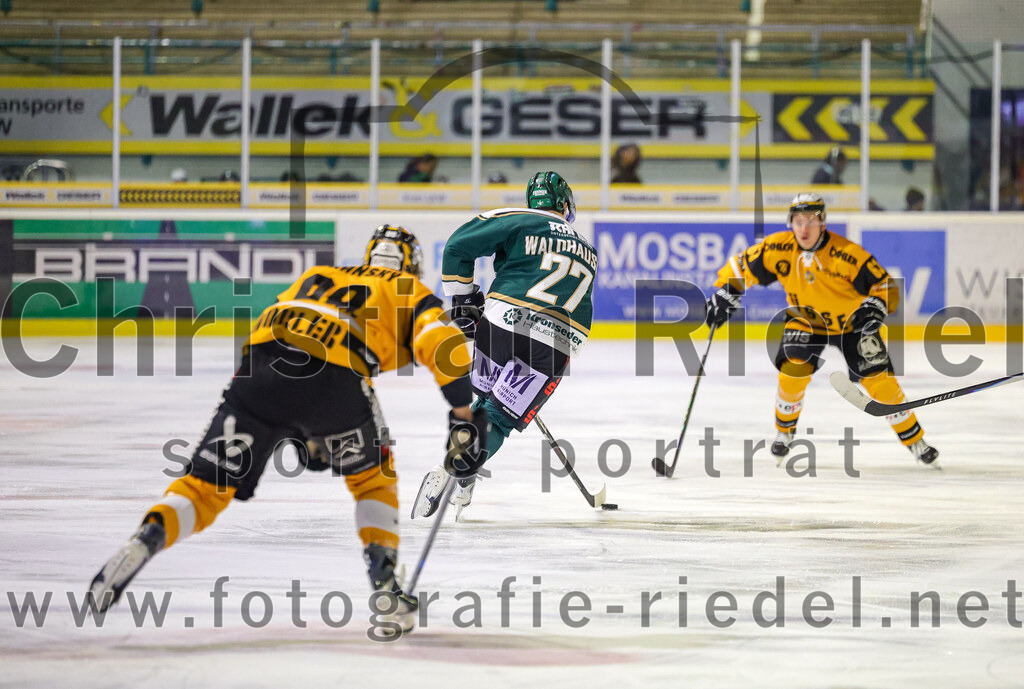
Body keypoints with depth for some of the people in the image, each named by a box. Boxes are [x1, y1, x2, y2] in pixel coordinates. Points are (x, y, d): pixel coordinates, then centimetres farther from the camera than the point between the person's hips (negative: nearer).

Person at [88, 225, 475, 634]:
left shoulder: (317, 276, 39)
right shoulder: (410, 293, 25)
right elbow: (444, 343, 5)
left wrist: (304, 435, 37)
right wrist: (462, 413, 14)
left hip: (260, 363, 3)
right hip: (334, 375, -3)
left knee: (207, 486, 6)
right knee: (373, 475, 24)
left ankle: (147, 538, -21)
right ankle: (384, 584, 12)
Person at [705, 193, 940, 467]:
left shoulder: (848, 254, -28)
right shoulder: (778, 248, -19)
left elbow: (886, 286, -22)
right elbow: (741, 267, -4)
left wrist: (876, 308, -39)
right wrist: (724, 294, -14)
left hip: (851, 322, -2)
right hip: (805, 321, 2)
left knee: (879, 380, -10)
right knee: (793, 369, -20)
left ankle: (916, 442, 6)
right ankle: (785, 431, 7)